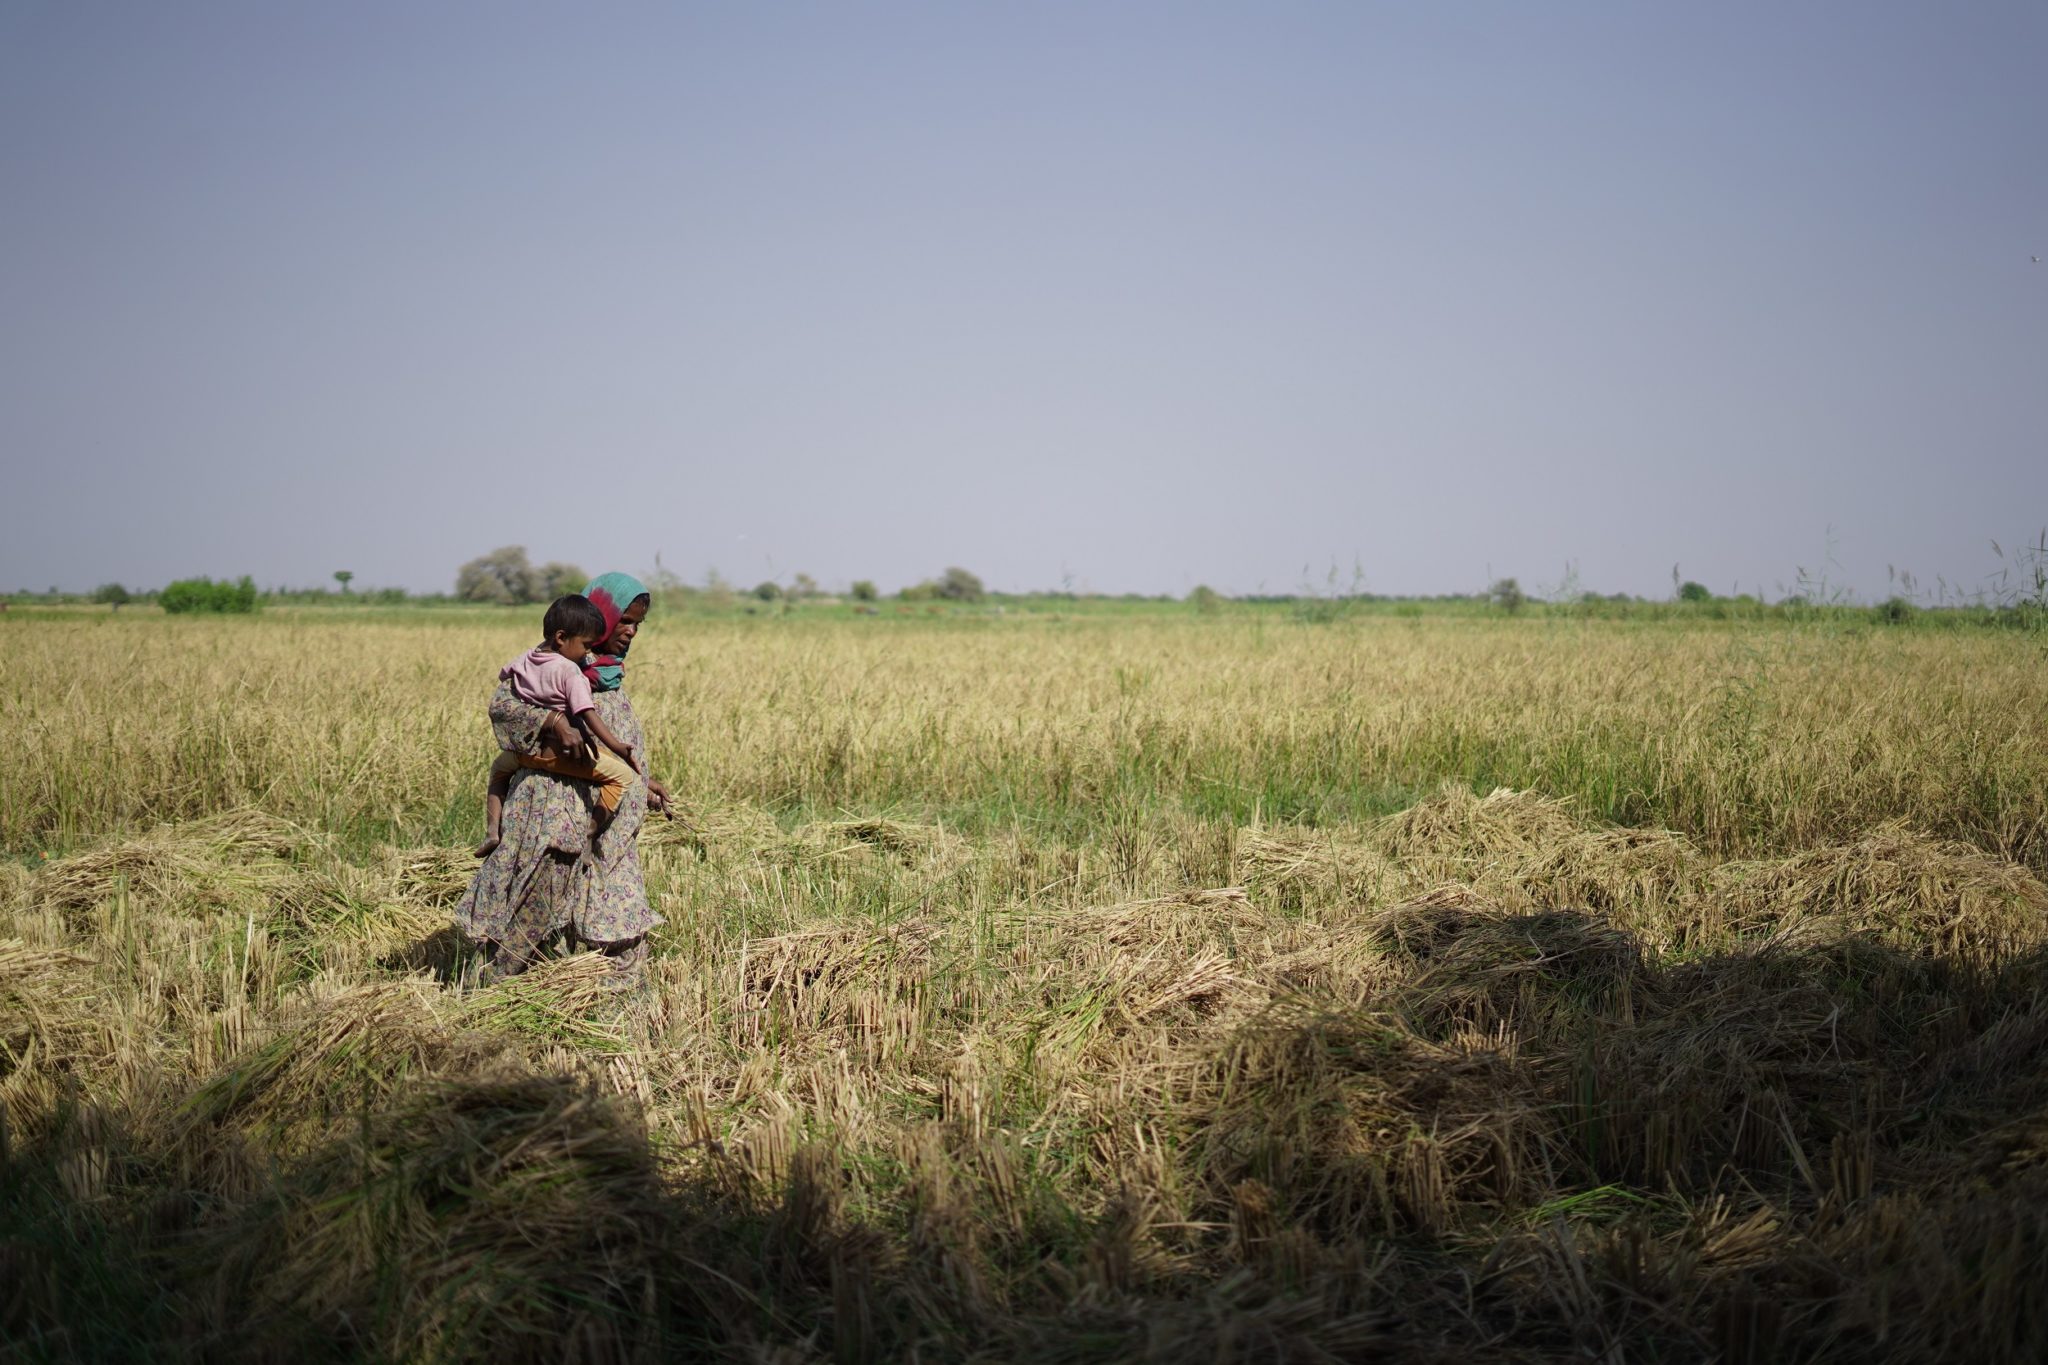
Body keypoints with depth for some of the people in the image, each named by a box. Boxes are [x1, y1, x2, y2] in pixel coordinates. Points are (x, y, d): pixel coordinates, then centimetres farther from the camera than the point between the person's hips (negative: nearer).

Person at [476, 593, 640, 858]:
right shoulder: (569, 670, -15)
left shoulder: (524, 660, 7)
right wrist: (616, 745, -33)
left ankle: (492, 831, 23)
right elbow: (587, 713, -25)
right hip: (560, 750, -7)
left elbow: (503, 675, 30)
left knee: (499, 769, 40)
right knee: (623, 775, -5)